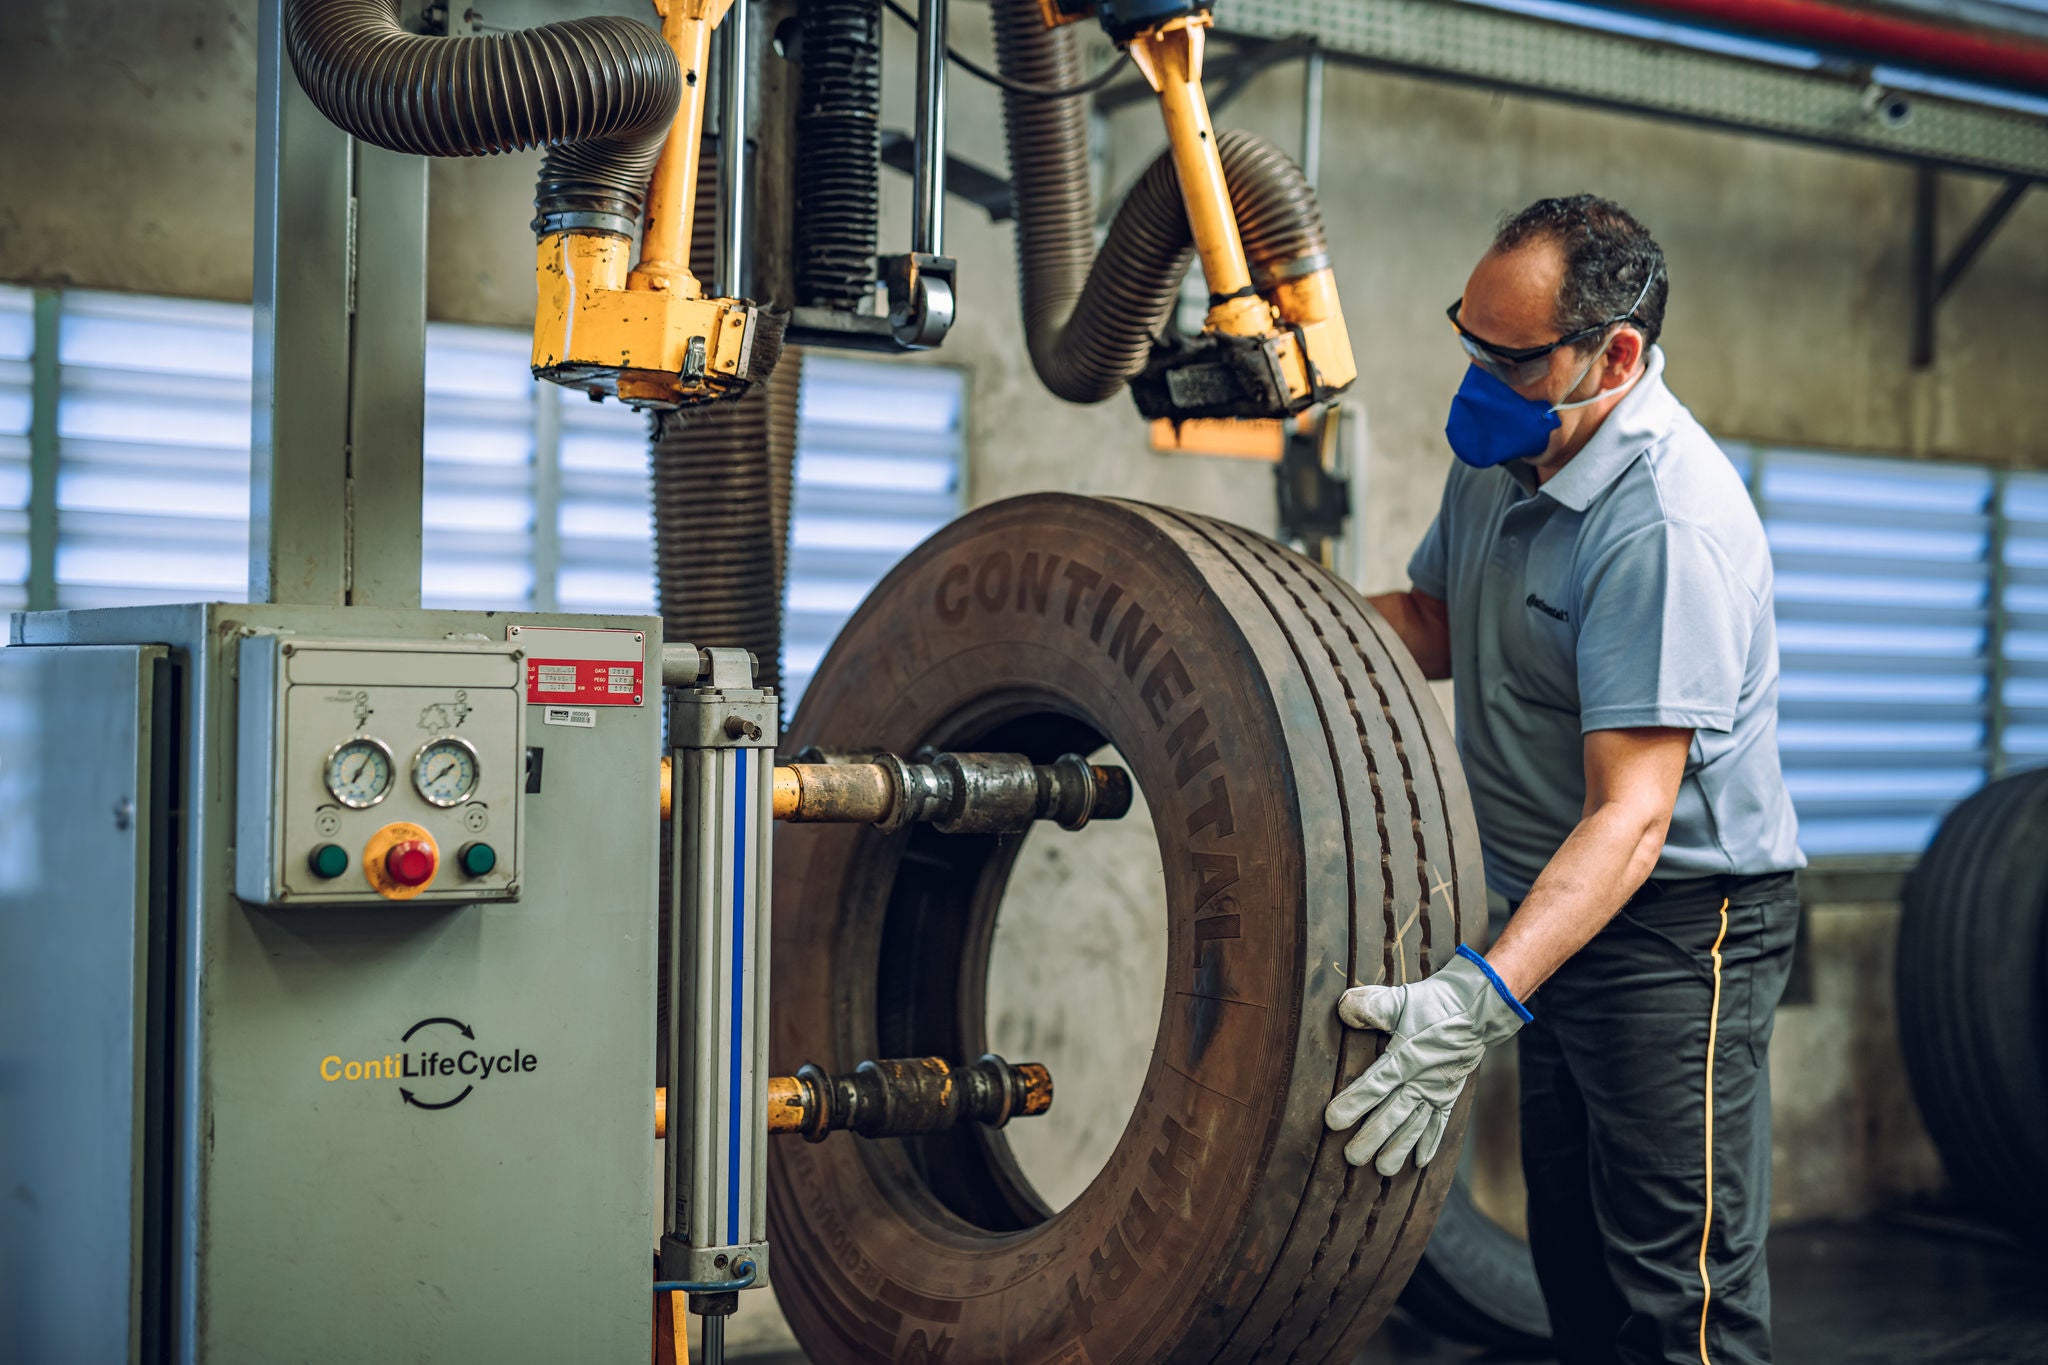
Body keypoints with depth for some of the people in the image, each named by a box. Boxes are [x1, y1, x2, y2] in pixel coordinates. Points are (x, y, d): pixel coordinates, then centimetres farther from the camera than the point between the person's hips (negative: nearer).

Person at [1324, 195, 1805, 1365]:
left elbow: (1630, 816, -33)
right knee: (1573, 1262, 18)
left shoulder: (1668, 525, -28)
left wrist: (1482, 999, -43)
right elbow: (1435, 624, 18)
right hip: (1559, 913, 9)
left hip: (1679, 926, -9)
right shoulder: (1505, 452, 2)